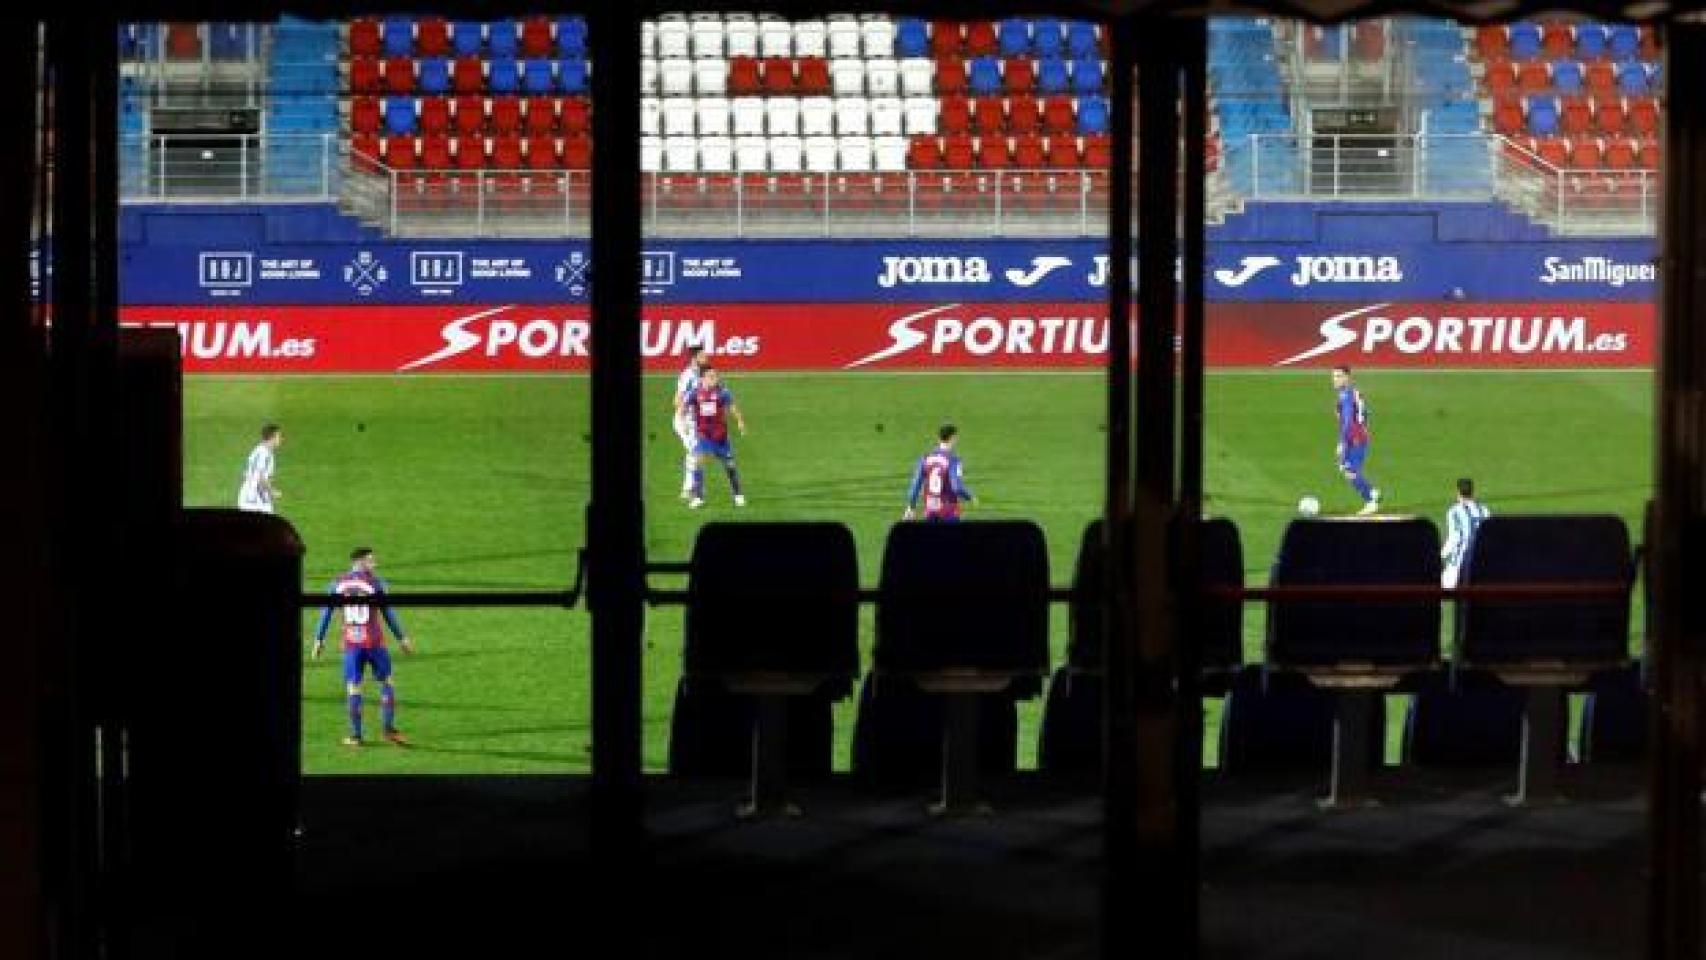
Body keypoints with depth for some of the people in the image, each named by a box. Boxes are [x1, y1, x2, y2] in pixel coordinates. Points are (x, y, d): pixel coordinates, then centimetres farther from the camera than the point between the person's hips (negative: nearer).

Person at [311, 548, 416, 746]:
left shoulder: (338, 583, 6)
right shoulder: (375, 582, -3)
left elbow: (326, 613, 8)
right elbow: (388, 614, 0)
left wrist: (319, 640, 16)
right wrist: (402, 639, 8)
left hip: (351, 643, 3)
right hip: (374, 641, -2)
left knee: (353, 687, 6)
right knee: (386, 682, 9)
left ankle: (355, 735, 4)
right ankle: (389, 728, 3)